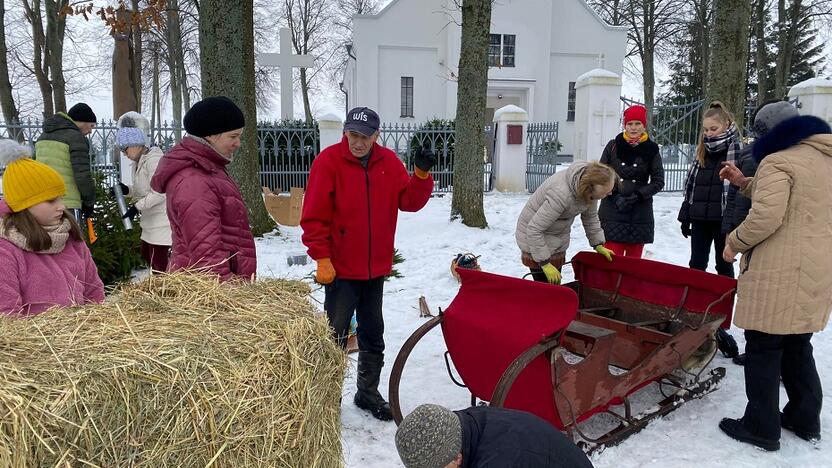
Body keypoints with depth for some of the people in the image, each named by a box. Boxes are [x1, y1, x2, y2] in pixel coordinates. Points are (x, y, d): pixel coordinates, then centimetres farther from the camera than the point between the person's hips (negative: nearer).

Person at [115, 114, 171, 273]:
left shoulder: (153, 160, -16)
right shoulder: (139, 162, 13)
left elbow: (158, 194, -22)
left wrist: (136, 207, -19)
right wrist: (126, 190, 2)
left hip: (162, 222, -10)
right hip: (151, 222, 10)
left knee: (159, 263, -9)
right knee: (147, 255, 16)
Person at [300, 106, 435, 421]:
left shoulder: (389, 162, 3)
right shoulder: (328, 161, -11)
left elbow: (409, 201, 1)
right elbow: (314, 216, -13)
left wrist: (422, 175, -15)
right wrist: (322, 258, -15)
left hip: (376, 268, 5)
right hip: (341, 269, -5)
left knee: (373, 335, 16)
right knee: (335, 335, 2)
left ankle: (368, 392, 32)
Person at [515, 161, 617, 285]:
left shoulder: (589, 190, -14)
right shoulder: (561, 194, -38)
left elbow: (591, 216, 8)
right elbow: (534, 229, -31)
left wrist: (598, 245, 6)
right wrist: (545, 263, -27)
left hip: (558, 240, 8)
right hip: (535, 238, -7)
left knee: (555, 284, 13)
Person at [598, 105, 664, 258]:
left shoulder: (651, 149, 3)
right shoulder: (613, 146, 2)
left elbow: (658, 181, 3)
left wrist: (637, 196, -10)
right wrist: (615, 197, -10)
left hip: (640, 213, 1)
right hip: (612, 211, -1)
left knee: (634, 259, 7)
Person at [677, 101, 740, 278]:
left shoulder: (738, 150, -7)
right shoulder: (703, 150, 11)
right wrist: (685, 217, 11)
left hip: (724, 219, -5)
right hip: (699, 218, 5)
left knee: (724, 265, 8)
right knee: (696, 265, 9)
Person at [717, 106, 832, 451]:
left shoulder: (778, 161, -13)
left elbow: (766, 216, -24)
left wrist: (735, 242, -8)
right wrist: (745, 184, 18)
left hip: (779, 275, -9)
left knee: (763, 348, 1)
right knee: (798, 346, 20)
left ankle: (761, 428, 9)